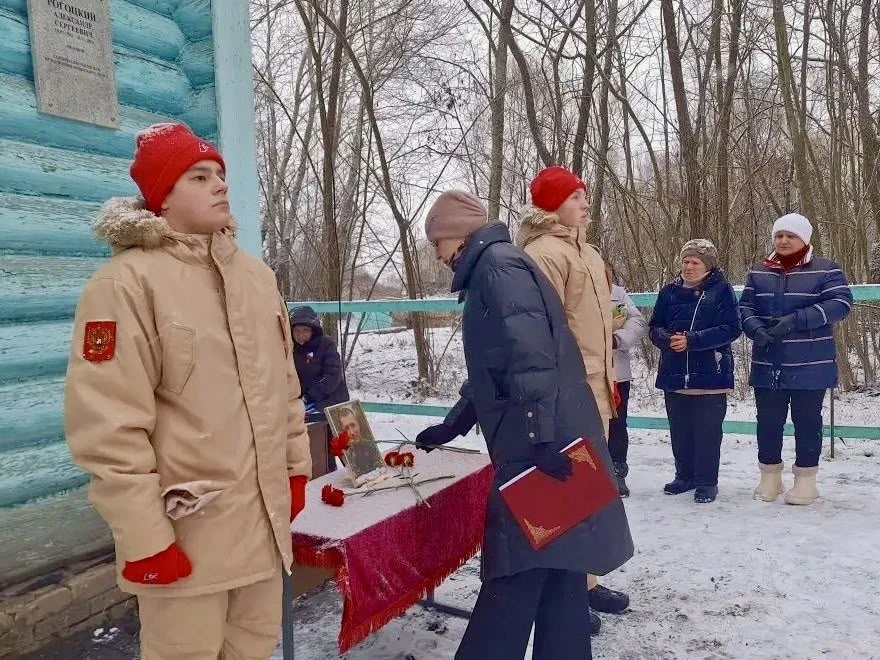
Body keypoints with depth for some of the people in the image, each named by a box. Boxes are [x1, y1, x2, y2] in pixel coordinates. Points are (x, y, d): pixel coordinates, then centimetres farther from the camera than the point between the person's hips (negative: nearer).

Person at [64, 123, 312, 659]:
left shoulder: (256, 274, 9)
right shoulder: (127, 282, -13)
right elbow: (109, 425, -16)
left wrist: (297, 466, 14)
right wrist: (144, 535, -15)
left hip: (264, 514, 6)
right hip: (187, 528, -6)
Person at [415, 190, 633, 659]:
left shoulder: (498, 265, -8)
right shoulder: (492, 272, 23)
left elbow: (531, 354, -22)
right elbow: (491, 371, 30)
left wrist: (540, 436, -26)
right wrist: (449, 428, 35)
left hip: (539, 446, -10)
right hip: (541, 442, 10)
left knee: (519, 568, -3)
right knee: (554, 563, 14)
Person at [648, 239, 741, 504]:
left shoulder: (721, 290, -4)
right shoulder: (669, 291, 7)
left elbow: (731, 329, -12)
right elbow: (655, 327, 8)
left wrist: (691, 340, -19)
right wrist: (668, 340, -14)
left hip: (710, 375, -4)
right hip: (674, 373, 4)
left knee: (708, 430, 3)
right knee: (679, 429, 13)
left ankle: (707, 481, 16)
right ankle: (684, 475, 28)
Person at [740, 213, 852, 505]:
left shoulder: (826, 270, -1)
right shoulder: (758, 272, 10)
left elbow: (840, 303, -13)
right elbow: (745, 307, 4)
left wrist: (796, 320, -23)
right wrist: (757, 330, -17)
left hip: (810, 366, -3)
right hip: (768, 366, 3)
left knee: (807, 421, 6)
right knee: (768, 420, 9)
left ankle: (806, 479, 19)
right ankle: (770, 476, 23)